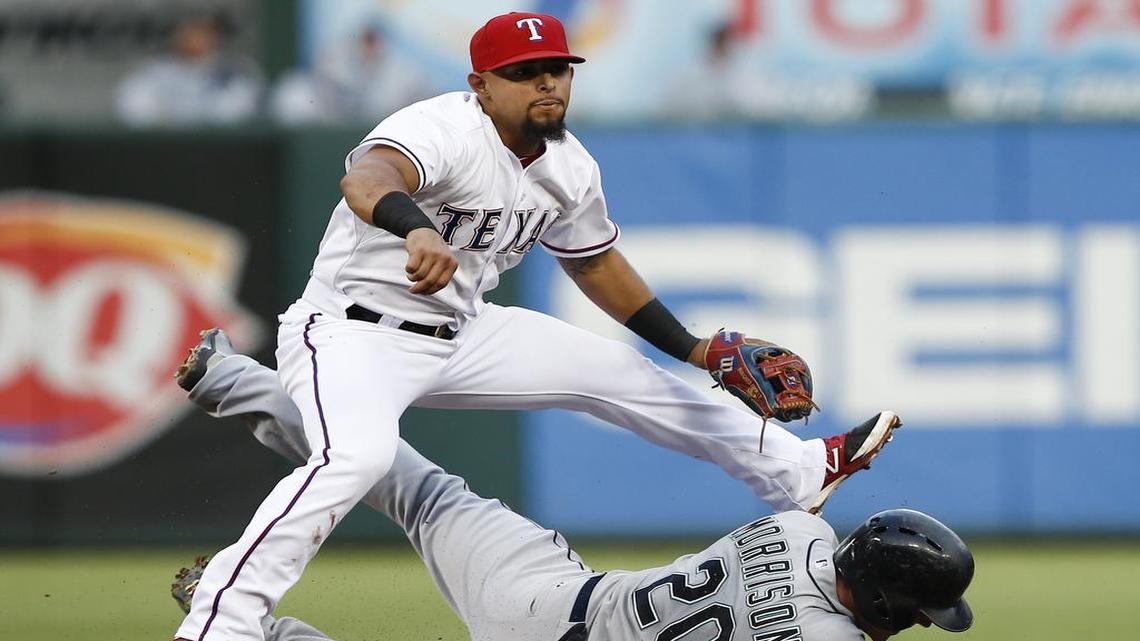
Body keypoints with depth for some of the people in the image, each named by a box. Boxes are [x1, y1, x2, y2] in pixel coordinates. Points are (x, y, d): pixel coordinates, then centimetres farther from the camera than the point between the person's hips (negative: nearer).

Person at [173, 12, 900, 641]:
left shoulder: (570, 169, 0)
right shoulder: (443, 129, -25)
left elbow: (596, 263, 20)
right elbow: (367, 177, -49)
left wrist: (696, 349, 18)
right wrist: (417, 229, -71)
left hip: (460, 335, 8)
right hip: (354, 330, -8)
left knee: (619, 374, 12)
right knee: (359, 455, -36)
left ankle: (796, 470, 32)